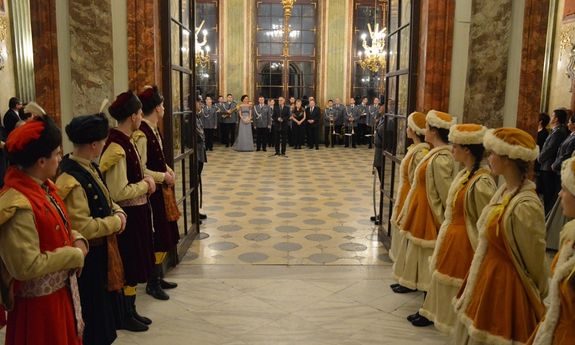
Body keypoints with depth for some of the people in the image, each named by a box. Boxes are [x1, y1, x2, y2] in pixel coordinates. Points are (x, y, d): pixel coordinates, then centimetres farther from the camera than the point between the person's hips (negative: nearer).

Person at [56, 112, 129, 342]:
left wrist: (117, 211, -3)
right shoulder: (72, 180, -27)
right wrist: (115, 222, -15)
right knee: (93, 315, 10)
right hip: (89, 258, -9)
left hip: (101, 250, 9)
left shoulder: (89, 167, 1)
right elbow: (84, 228, -27)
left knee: (105, 305, 24)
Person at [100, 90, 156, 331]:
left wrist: (145, 180, 4)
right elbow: (118, 192, -25)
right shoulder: (117, 148, -23)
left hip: (136, 212, 9)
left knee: (135, 264, 19)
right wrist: (145, 185, -13)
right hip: (128, 216, -9)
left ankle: (130, 310, 33)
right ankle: (126, 313, 23)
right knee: (130, 266, 6)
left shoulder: (125, 141, 5)